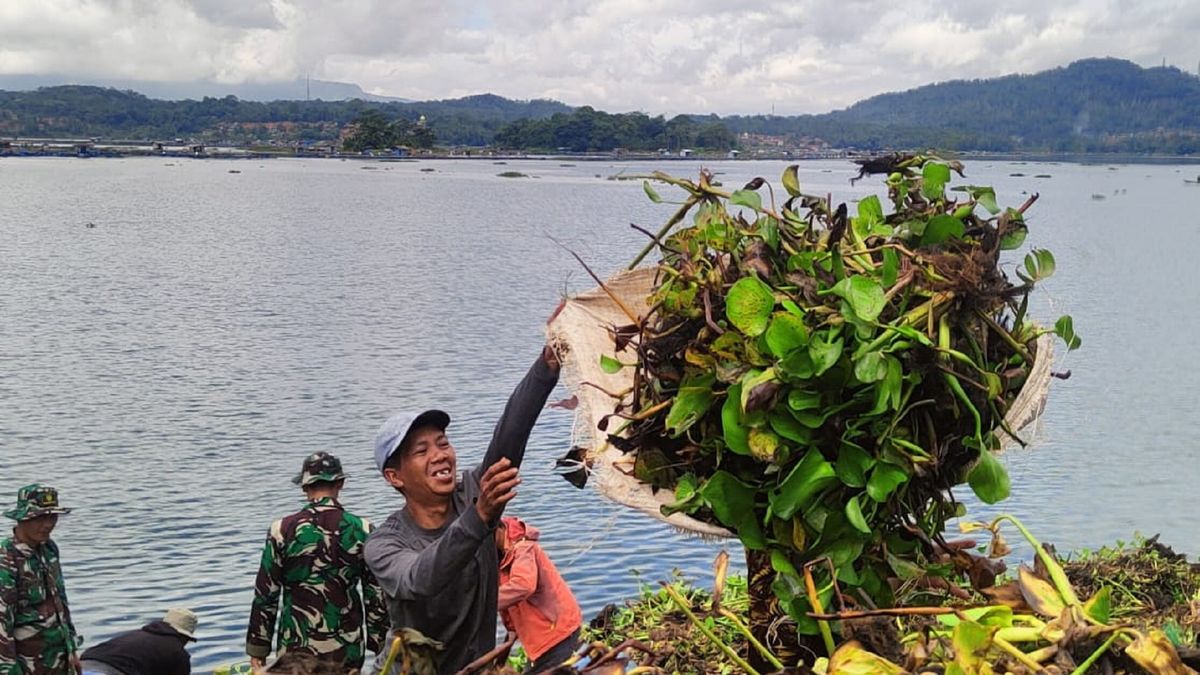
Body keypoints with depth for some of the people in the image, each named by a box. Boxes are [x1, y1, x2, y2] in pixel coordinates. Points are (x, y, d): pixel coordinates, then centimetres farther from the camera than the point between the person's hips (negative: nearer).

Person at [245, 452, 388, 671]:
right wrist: (380, 645, 11)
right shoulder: (362, 530, -2)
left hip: (297, 649, -1)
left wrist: (257, 649, 6)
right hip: (349, 652, 1)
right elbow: (377, 596, 1)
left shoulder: (283, 530, -6)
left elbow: (265, 595, -2)